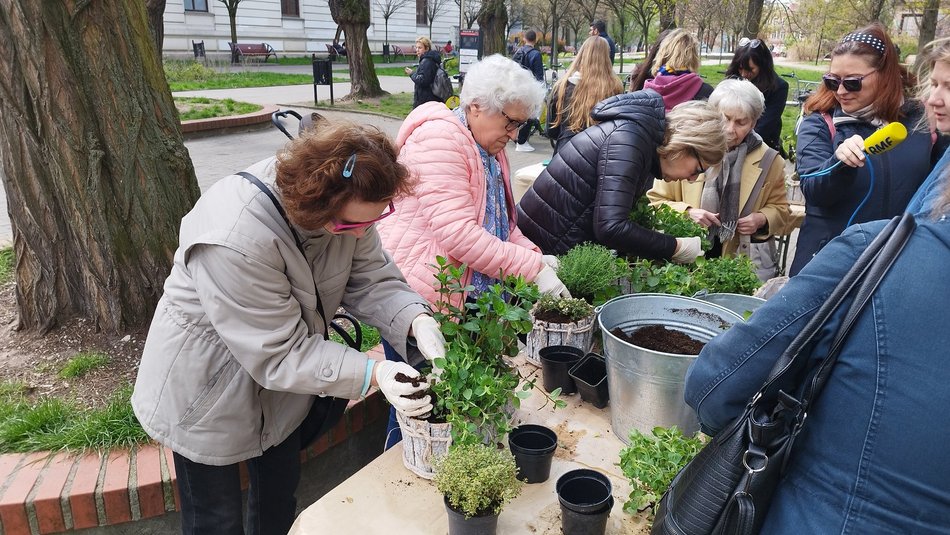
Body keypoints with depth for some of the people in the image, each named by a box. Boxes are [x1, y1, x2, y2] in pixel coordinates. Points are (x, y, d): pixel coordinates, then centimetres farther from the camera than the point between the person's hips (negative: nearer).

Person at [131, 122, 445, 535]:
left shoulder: (347, 205, -20)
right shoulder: (234, 241, -39)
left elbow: (371, 279, -12)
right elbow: (279, 355, -33)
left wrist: (418, 322, -31)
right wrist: (371, 373, -40)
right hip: (209, 393, -6)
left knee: (279, 499, 26)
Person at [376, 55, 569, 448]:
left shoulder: (491, 151, 15)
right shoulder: (440, 137, -16)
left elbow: (503, 224, 18)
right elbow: (457, 232, -25)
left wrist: (536, 256, -1)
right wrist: (531, 269, -21)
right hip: (419, 298, -9)